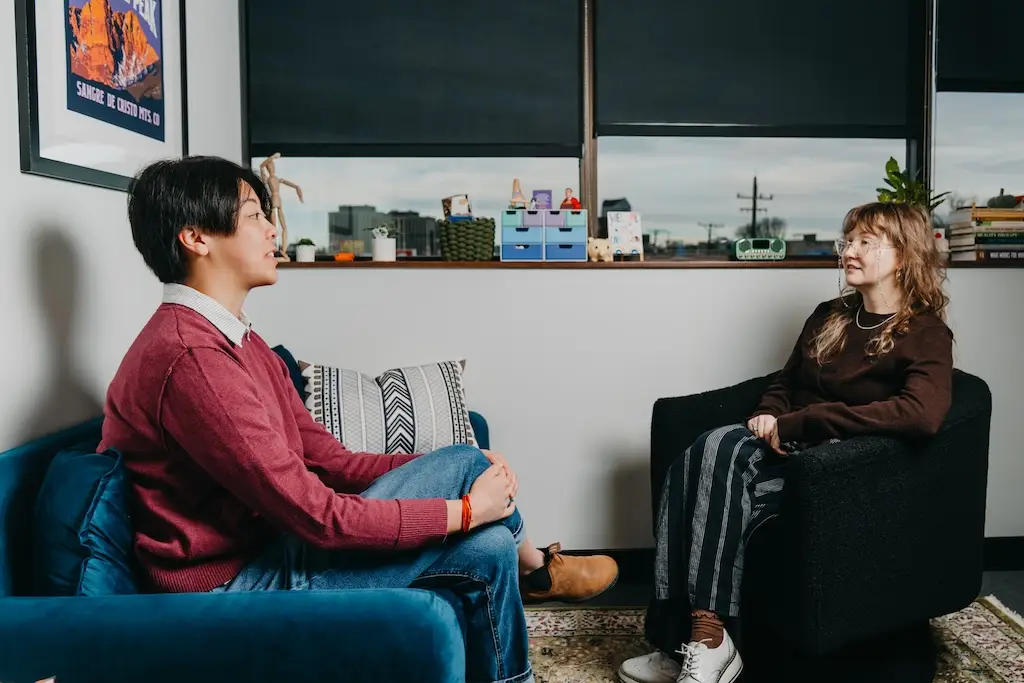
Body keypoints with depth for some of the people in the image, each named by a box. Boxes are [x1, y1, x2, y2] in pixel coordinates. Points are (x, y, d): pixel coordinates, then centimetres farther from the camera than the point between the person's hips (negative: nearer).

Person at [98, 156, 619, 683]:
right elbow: (317, 516, -25)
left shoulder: (239, 342, 9)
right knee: (462, 464, -10)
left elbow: (329, 462, 7)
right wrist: (464, 509, -15)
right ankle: (535, 570, 18)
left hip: (260, 548, 9)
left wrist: (443, 469, -5)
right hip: (233, 586, -9)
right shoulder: (191, 358, -24)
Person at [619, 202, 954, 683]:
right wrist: (768, 415, 0)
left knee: (720, 449, -33)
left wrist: (797, 423, -25)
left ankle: (706, 639, -30)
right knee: (691, 467, -26)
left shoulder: (925, 334, -4)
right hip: (789, 449, 6)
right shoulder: (829, 315, 17)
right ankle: (680, 638, -27)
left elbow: (923, 414, -25)